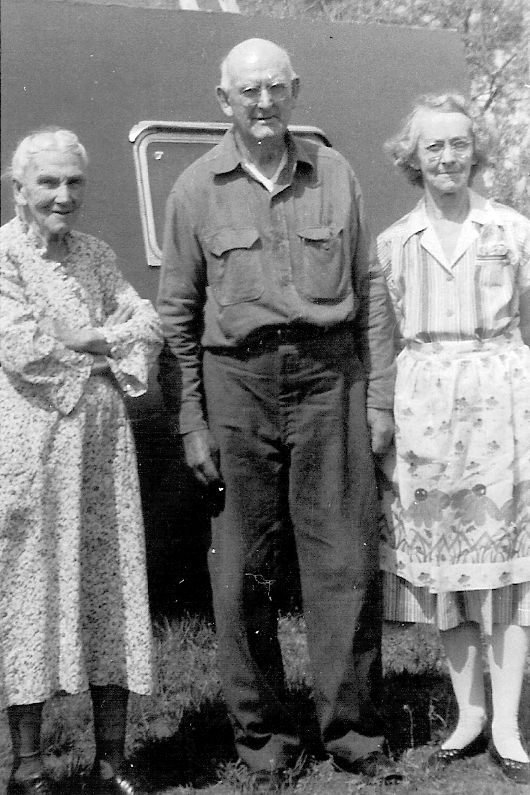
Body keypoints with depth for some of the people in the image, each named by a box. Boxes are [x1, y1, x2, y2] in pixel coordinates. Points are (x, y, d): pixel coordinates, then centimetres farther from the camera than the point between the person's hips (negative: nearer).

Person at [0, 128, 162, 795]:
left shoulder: (96, 255, 15)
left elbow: (147, 324, 6)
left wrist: (78, 343, -9)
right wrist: (103, 344, -1)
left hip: (103, 442, 5)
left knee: (111, 588, 5)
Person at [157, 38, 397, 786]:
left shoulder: (334, 173, 7)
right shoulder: (196, 189, 4)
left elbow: (371, 290, 9)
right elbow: (177, 313, 5)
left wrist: (380, 395, 4)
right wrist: (191, 424, 0)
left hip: (330, 377, 1)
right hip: (238, 381, 0)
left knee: (346, 561, 1)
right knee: (243, 570, 4)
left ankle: (353, 729, 15)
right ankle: (263, 735, 17)